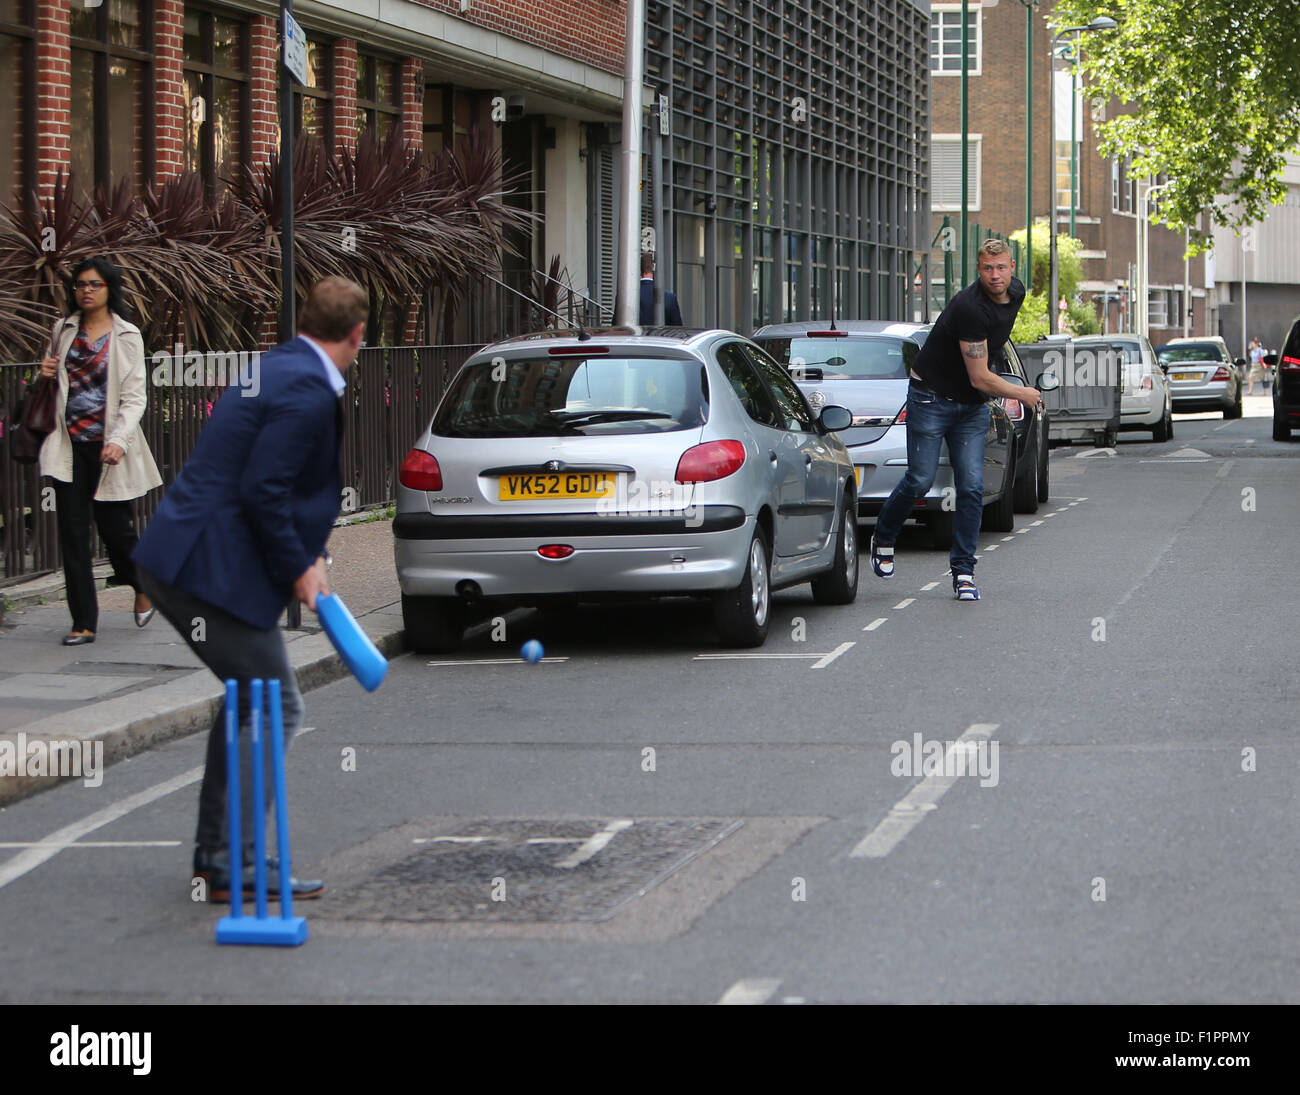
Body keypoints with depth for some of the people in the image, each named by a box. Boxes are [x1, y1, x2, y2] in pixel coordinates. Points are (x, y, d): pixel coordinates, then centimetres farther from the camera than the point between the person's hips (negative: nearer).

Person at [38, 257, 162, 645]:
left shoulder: (126, 336, -1)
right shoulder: (63, 331, 11)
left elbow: (135, 396, -5)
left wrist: (119, 441, -18)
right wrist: (46, 376, 0)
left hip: (108, 446, -3)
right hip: (70, 445, 3)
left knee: (114, 526, 3)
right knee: (73, 532, -2)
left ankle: (144, 585, 34)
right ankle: (83, 623, 3)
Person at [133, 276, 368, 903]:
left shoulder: (278, 369, 15)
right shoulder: (306, 390, -16)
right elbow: (262, 492, -22)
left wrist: (305, 557, 16)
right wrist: (299, 568, -11)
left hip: (175, 561, 10)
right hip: (212, 569, -10)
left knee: (249, 701, 21)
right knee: (273, 709, -3)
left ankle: (215, 851, 27)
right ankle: (237, 865, -3)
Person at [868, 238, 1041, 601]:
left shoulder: (1016, 292, -2)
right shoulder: (970, 308, -28)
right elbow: (980, 378, -25)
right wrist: (1022, 394, -11)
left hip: (973, 406, 6)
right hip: (931, 397, -6)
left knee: (971, 487, -3)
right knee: (920, 481, -5)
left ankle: (963, 571, 2)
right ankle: (883, 538, 23)